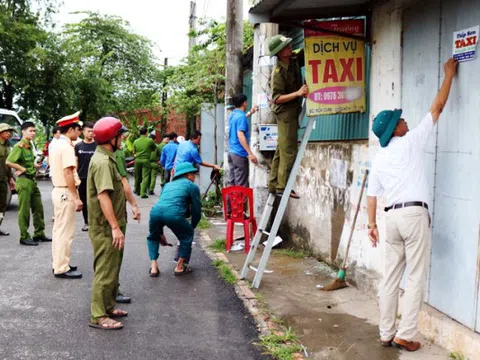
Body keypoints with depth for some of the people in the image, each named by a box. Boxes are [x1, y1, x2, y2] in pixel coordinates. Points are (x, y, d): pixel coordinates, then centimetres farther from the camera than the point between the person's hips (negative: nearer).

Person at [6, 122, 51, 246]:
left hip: (32, 180, 9)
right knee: (24, 210, -2)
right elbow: (8, 162, -22)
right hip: (23, 180, -9)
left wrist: (34, 165, 11)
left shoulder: (29, 146, 14)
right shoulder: (19, 146, -13)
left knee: (38, 207, 13)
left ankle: (39, 233, 23)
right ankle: (24, 237, 5)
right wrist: (23, 169, -16)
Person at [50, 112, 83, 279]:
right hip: (66, 193, -10)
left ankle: (58, 263, 25)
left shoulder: (58, 144, 13)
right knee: (65, 232, -4)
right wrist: (77, 198, -20)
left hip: (58, 190, 10)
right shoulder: (66, 146, -17)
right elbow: (68, 173, -23)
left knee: (59, 229, 16)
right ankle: (62, 268, 2)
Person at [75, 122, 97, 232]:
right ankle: (86, 222, 18)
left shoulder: (98, 145, 2)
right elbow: (75, 162, 8)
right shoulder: (78, 146, 7)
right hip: (82, 178, 2)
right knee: (84, 201, 8)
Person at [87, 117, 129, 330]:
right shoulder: (103, 162, -20)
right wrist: (115, 227, -29)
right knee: (105, 271, -3)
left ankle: (108, 306, 32)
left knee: (111, 269, 20)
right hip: (106, 228, -11)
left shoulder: (106, 158, 13)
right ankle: (98, 316, 5)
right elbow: (103, 196, -28)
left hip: (108, 226, 11)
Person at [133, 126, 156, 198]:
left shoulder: (136, 141, 2)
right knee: (145, 177, -3)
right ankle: (143, 193, -11)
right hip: (146, 160, -3)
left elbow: (134, 152, 9)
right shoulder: (150, 140, -7)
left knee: (137, 176, 17)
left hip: (137, 160, 4)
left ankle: (137, 191, 33)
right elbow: (154, 149, 9)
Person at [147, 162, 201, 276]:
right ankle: (179, 267, 24)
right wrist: (192, 226, 38)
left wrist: (161, 233, 45)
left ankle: (154, 267, 21)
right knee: (187, 235, 24)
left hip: (155, 211, 5)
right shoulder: (192, 186, 21)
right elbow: (197, 211, 19)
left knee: (153, 237, 33)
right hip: (173, 214, -4)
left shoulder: (168, 185, 36)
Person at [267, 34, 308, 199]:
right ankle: (282, 186, -4)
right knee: (289, 150, -9)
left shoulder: (294, 60, 3)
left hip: (293, 109, 9)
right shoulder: (278, 72, -20)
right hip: (285, 111, -9)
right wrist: (297, 93, -28)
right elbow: (277, 98, -22)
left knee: (281, 150, 12)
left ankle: (273, 184, 20)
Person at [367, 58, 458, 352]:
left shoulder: (379, 158, 12)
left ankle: (387, 333, 14)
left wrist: (372, 224, 15)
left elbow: (372, 194, 10)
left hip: (392, 216, 6)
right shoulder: (412, 141, -2)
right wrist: (449, 75, 15)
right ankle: (405, 335, 0)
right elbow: (437, 107, 4)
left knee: (391, 277, 9)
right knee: (416, 277, -1)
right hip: (414, 214, -6)